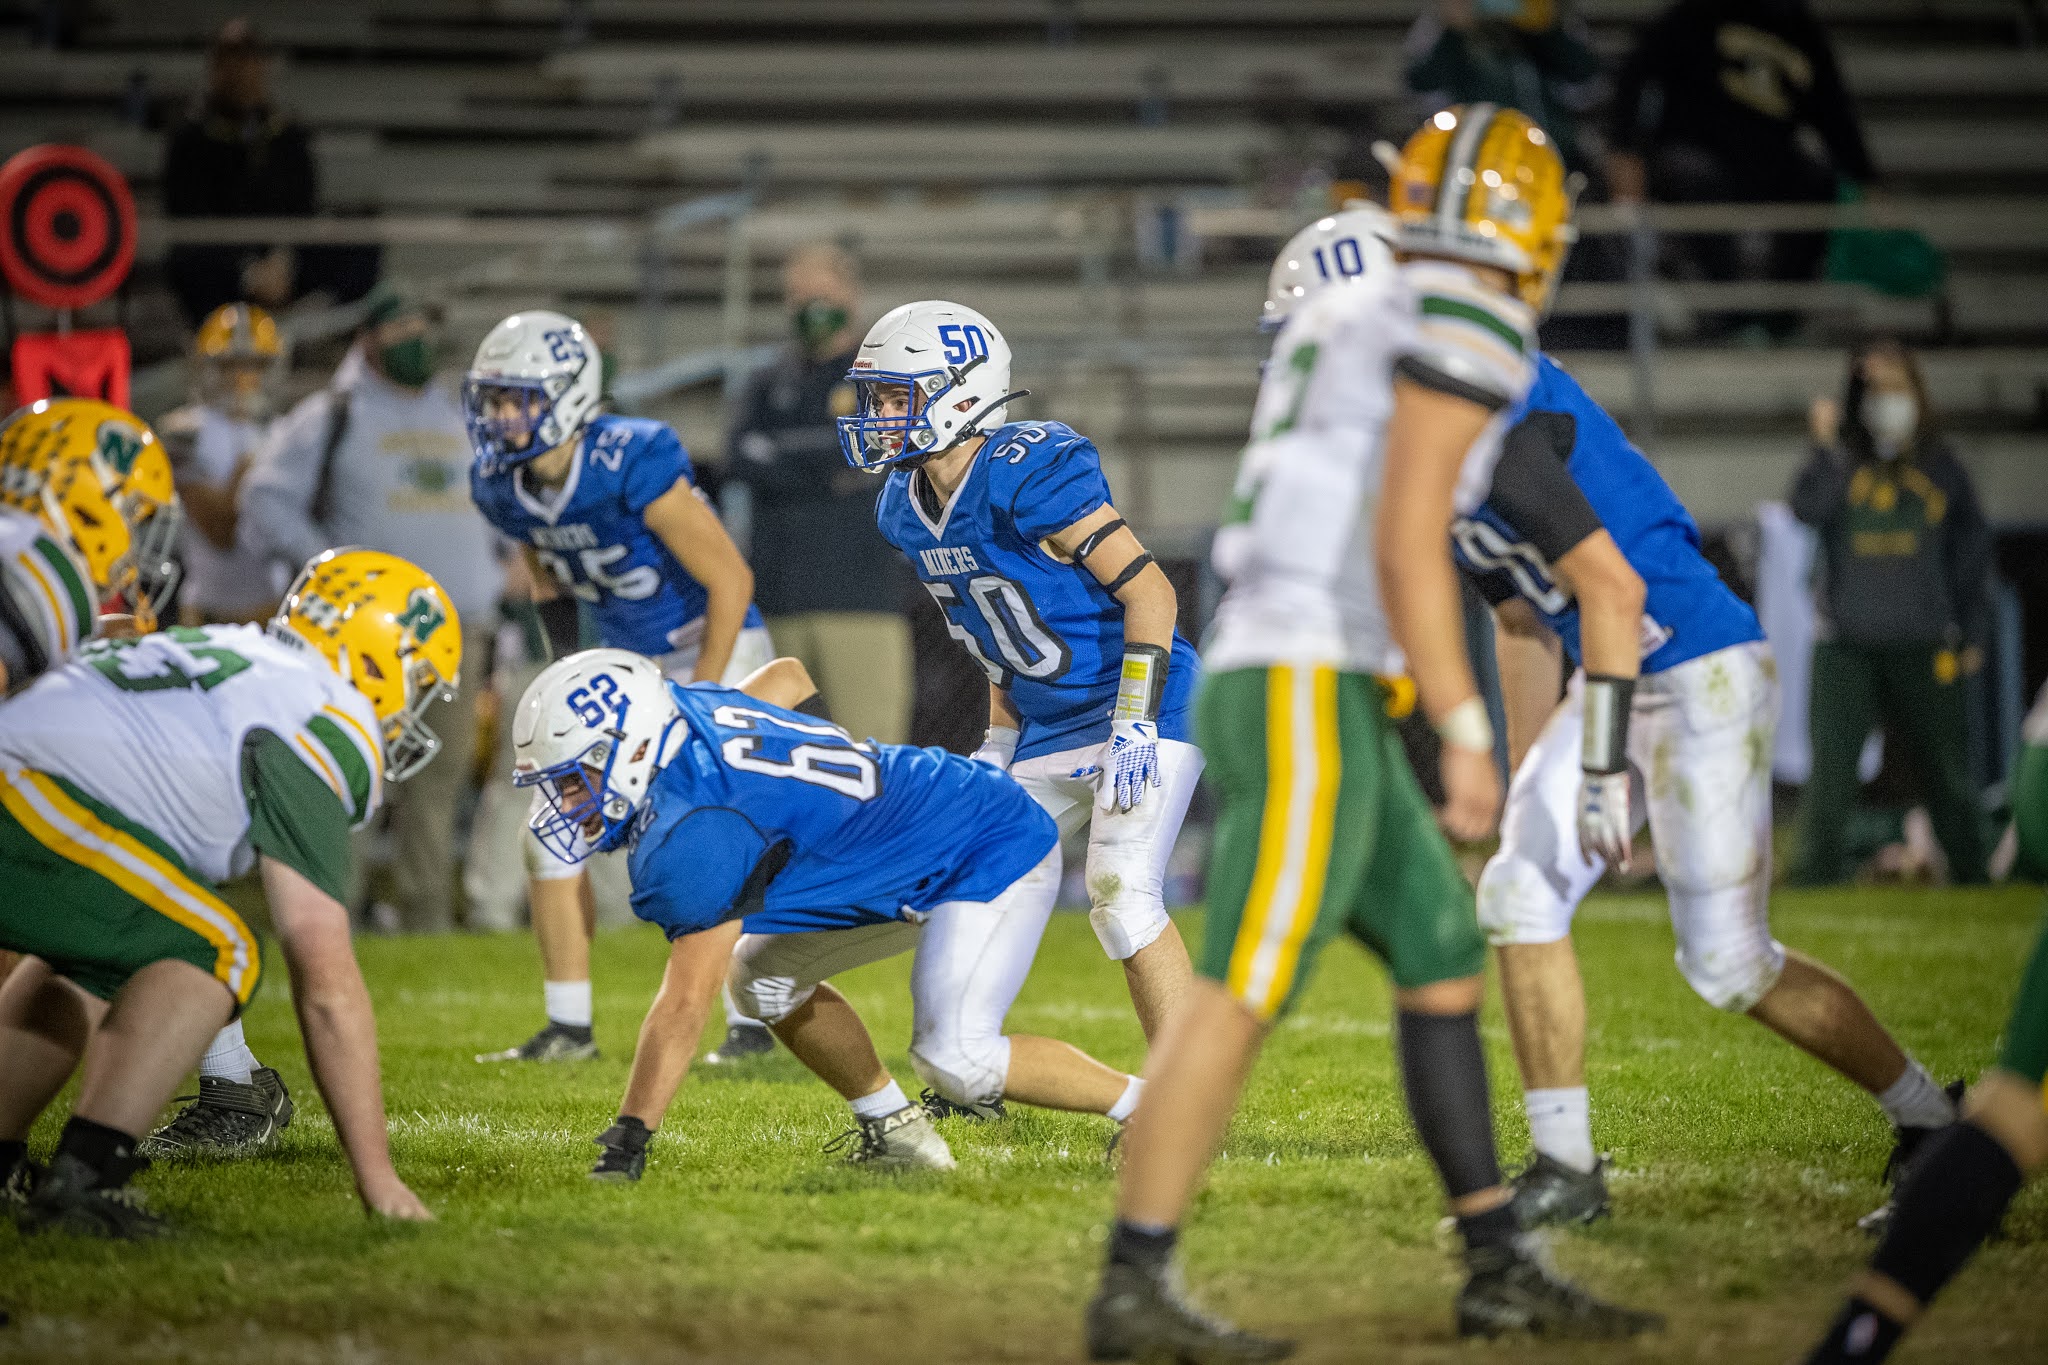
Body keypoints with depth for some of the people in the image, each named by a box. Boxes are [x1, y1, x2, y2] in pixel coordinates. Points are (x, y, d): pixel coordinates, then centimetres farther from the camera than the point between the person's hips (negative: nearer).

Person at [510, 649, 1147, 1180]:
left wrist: (624, 1142, -29)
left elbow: (684, 1005, -31)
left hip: (997, 852, -11)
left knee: (956, 1059, -24)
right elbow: (788, 677, 18)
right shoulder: (684, 705, -5)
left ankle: (1148, 1105, -5)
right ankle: (895, 1129, 17)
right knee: (763, 977, 8)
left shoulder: (698, 836, -30)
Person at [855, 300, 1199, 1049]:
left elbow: (1149, 592, -21)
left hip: (1141, 706, -9)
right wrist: (1001, 745, 16)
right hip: (1046, 725, 9)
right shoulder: (908, 510, 3)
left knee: (1121, 895, -20)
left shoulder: (1030, 475, -23)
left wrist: (1135, 727, -24)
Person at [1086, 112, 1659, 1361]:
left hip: (1267, 679, 10)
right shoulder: (1464, 328, -8)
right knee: (1244, 990, -10)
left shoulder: (1359, 319, 21)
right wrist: (1467, 730, -15)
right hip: (1314, 694, -10)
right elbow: (1407, 544, -16)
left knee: (1447, 965, 14)